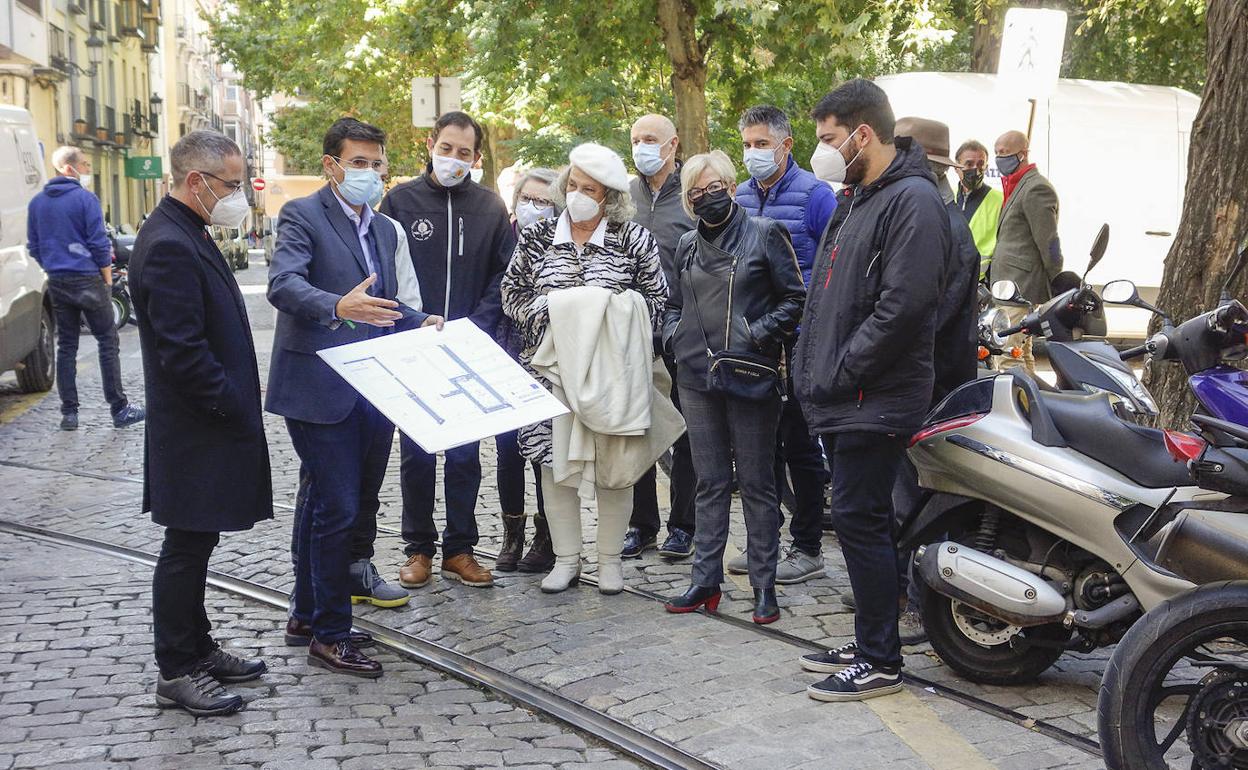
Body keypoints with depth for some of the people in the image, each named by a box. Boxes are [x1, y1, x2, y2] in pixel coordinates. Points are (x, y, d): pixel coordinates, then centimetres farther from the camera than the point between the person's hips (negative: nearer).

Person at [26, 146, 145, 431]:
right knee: (108, 343, 2)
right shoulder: (85, 199, -10)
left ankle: (69, 413, 9)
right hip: (88, 281, -6)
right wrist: (107, 279, -2)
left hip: (57, 284, 6)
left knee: (66, 347, 10)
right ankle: (119, 409, 2)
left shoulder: (37, 203, 8)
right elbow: (99, 243, -10)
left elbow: (34, 247, 13)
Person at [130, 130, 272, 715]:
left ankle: (197, 649, 30)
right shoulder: (170, 245, -21)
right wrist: (235, 408, -16)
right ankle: (176, 672, 12)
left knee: (194, 545, 18)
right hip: (196, 431, -10)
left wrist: (239, 401, 13)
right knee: (186, 549, 1)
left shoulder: (184, 234, 12)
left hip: (208, 425, 10)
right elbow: (183, 353, -25)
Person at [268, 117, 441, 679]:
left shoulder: (383, 229, 17)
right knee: (337, 508, -6)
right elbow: (284, 284, -23)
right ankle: (330, 634, 5)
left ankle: (306, 616, 29)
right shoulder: (303, 216, -7)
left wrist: (421, 321, 3)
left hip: (370, 389, 8)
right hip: (320, 387, -8)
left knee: (322, 504, 17)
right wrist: (338, 307, -40)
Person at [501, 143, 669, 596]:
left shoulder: (634, 240, 1)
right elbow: (512, 294, 10)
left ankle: (609, 560, 16)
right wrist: (547, 307, -8)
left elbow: (656, 300, 3)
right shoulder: (536, 239, 7)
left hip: (613, 370, -2)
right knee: (554, 460, 4)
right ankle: (566, 559, 15)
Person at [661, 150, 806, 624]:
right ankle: (705, 581, 15)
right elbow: (674, 304, 27)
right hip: (697, 377, 5)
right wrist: (673, 336, 7)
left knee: (757, 482, 1)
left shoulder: (764, 234, 0)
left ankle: (764, 586, 7)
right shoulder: (687, 247, 15)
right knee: (710, 482, 10)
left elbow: (794, 298, -2)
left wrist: (759, 335, -13)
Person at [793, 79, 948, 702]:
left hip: (876, 401, -10)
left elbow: (903, 305, -23)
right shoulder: (853, 200, 17)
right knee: (859, 520, 14)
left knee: (860, 520, -7)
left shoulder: (913, 201, -14)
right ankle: (868, 642, 25)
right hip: (843, 400, 10)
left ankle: (880, 661, 3)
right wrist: (814, 375, 14)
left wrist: (840, 375, -18)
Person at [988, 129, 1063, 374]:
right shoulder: (1014, 187, 21)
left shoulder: (1036, 189, -12)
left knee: (1009, 358, -15)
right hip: (1010, 289, 10)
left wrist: (1058, 291, -13)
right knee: (1022, 356, 16)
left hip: (1022, 289, -10)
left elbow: (1049, 244, -13)